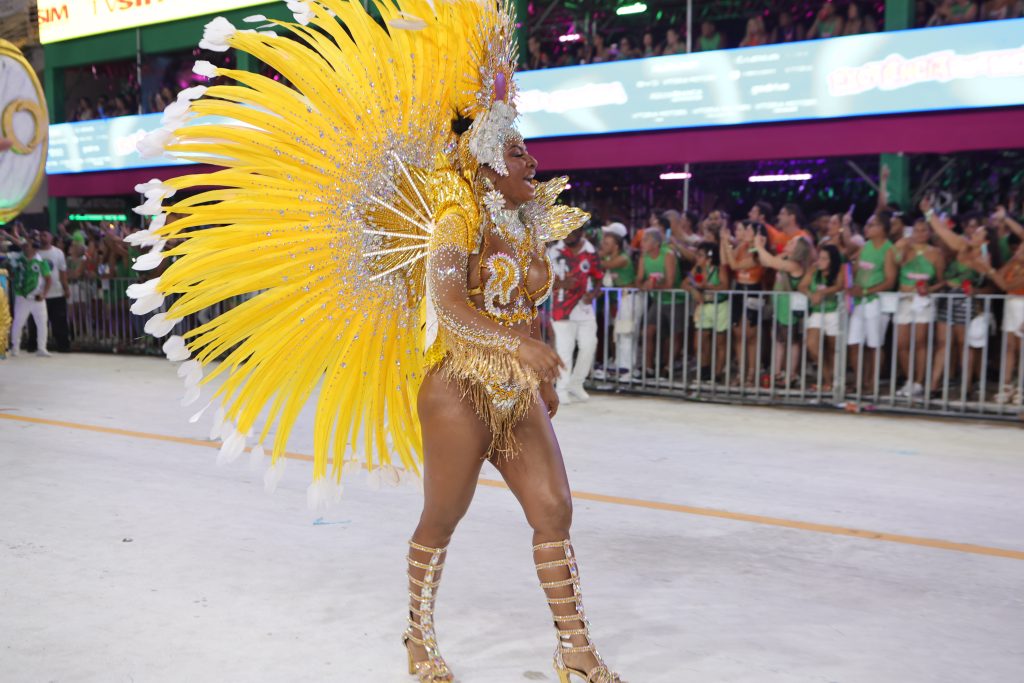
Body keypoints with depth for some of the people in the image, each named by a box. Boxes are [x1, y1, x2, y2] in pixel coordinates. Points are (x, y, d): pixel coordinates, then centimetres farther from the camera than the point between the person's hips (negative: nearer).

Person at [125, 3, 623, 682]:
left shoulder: (529, 225, 11)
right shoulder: (460, 219, -11)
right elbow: (447, 302, -28)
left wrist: (546, 379, 18)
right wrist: (520, 346, -37)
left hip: (518, 396, 7)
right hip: (459, 389, -7)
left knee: (555, 511, 3)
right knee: (441, 521, 8)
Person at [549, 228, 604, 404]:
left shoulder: (590, 252, 3)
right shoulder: (553, 253, -3)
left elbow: (598, 278, 9)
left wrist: (593, 293, -12)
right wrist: (560, 284, -24)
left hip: (585, 309, 3)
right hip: (562, 310, -3)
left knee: (589, 346, 2)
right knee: (564, 349, -5)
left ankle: (576, 384, 20)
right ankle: (562, 388, 7)